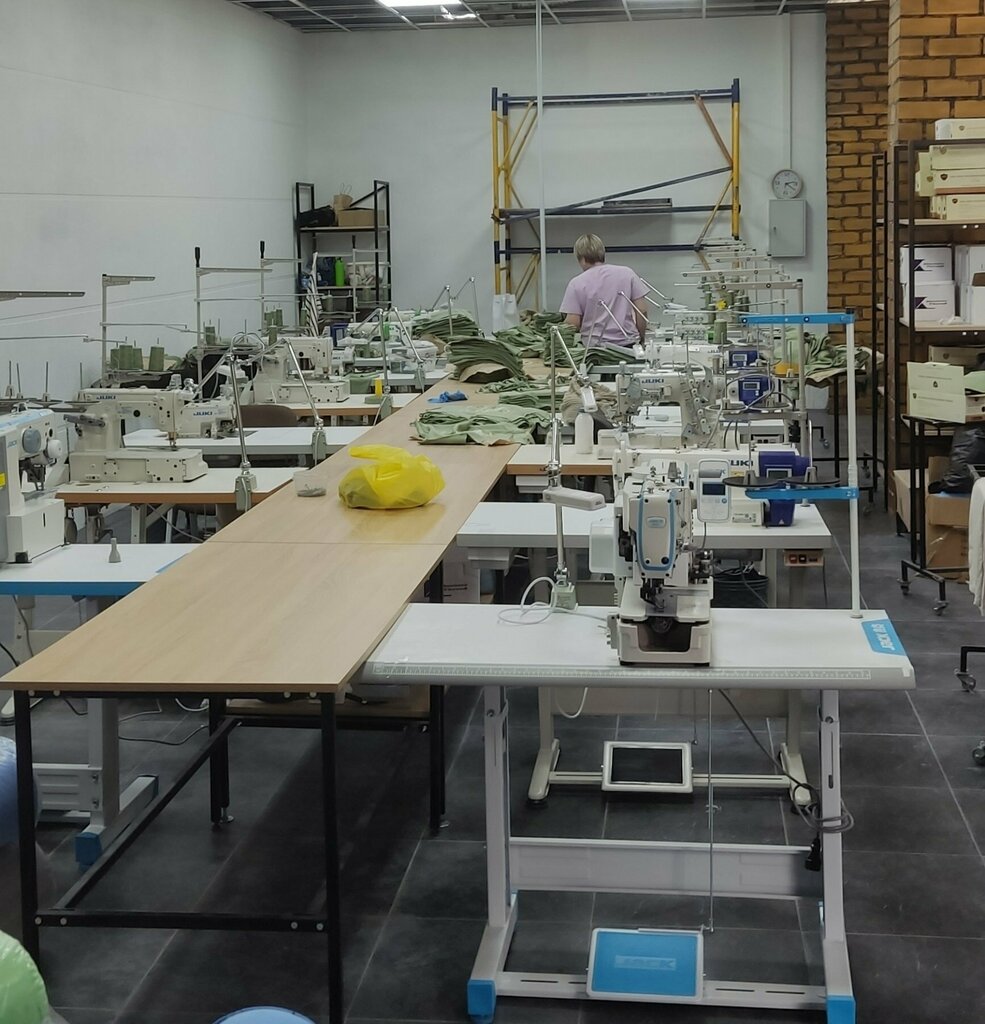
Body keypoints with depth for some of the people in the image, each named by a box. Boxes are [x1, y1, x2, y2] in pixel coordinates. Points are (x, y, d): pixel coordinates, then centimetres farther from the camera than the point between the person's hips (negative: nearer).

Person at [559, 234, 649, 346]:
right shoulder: (628, 273, 4)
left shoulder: (576, 283, -2)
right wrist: (641, 340, 15)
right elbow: (642, 311, 4)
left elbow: (573, 324, -5)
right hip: (628, 344, 2)